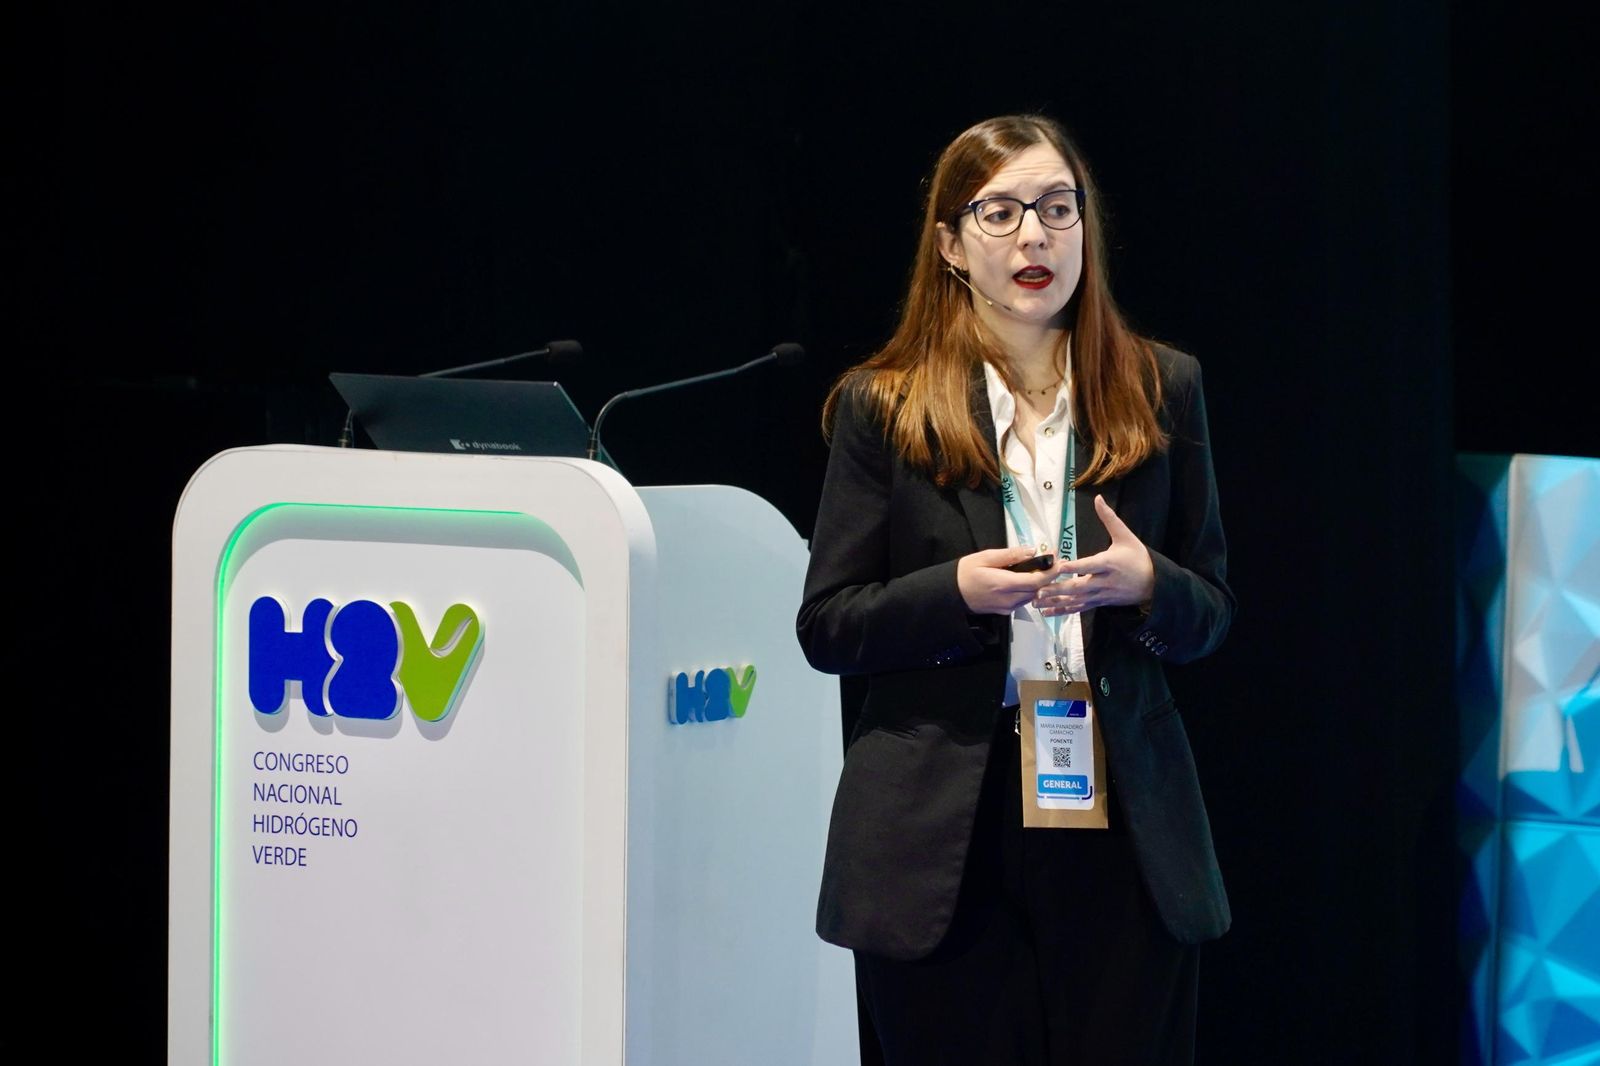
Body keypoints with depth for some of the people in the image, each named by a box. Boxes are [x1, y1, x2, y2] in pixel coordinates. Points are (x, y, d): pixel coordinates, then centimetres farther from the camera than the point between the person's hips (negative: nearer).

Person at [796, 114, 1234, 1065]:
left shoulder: (1162, 391, 10)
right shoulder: (881, 410, 4)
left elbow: (1212, 612, 12)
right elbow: (826, 629, 2)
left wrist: (1146, 585, -11)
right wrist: (958, 591, -16)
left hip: (1125, 826, 2)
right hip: (943, 837, -2)